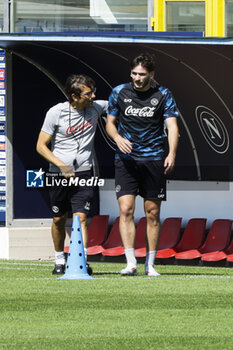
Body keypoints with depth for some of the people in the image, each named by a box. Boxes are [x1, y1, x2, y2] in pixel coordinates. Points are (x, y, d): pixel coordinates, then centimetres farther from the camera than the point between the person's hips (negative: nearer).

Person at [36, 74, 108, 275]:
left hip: (84, 173, 1)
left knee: (80, 217, -12)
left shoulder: (95, 108, 0)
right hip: (59, 175, -1)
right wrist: (62, 165, -18)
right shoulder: (56, 113, -9)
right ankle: (60, 261, 27)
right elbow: (41, 146, -6)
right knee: (59, 220, 10)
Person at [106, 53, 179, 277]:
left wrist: (171, 154, -23)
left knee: (153, 214, 4)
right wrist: (118, 138, -12)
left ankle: (150, 265, 13)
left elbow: (172, 126, -7)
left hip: (154, 161, 0)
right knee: (126, 209, -13)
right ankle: (131, 263, -14)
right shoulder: (119, 93, 2)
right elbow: (110, 122, 11)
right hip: (126, 159, 0)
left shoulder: (163, 95, -1)